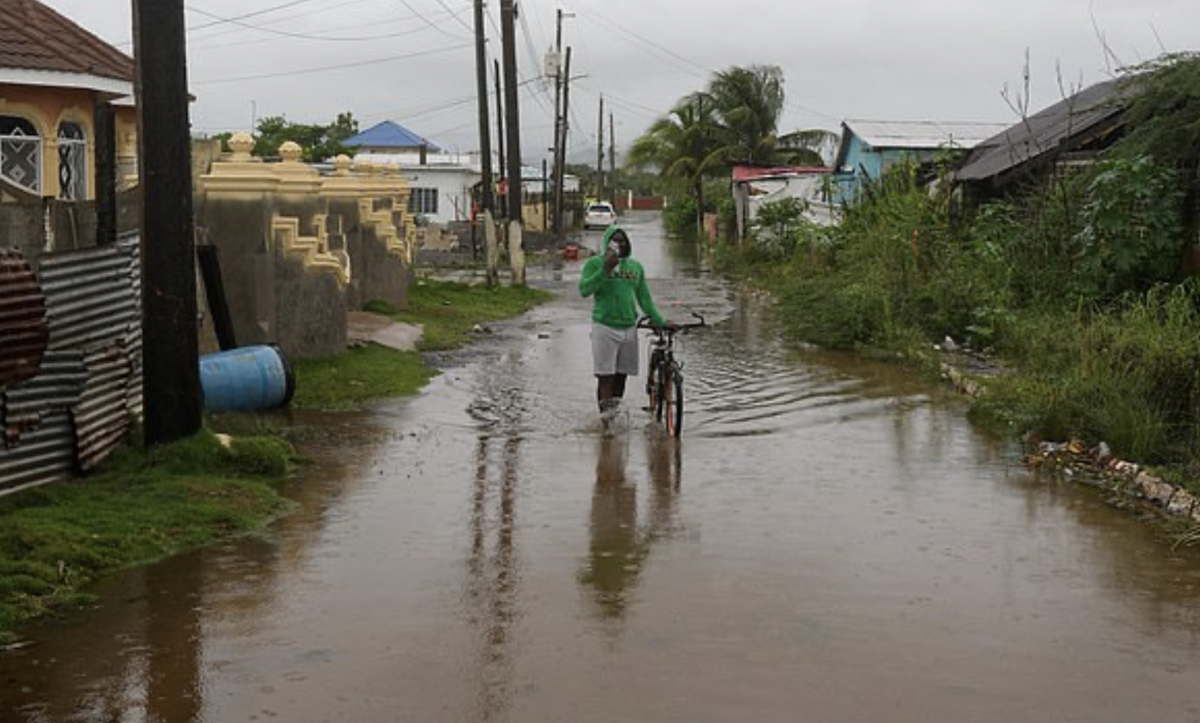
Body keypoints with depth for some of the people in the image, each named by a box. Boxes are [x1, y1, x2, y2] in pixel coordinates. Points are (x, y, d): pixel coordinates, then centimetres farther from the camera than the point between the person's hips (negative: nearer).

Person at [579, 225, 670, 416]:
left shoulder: (636, 267, 13)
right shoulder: (595, 263, 0)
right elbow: (584, 290, -15)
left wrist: (660, 321, 11)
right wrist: (605, 270, -23)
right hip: (604, 327, -4)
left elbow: (644, 298, 18)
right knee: (605, 376, -7)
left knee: (622, 375, 9)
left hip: (629, 327, 4)